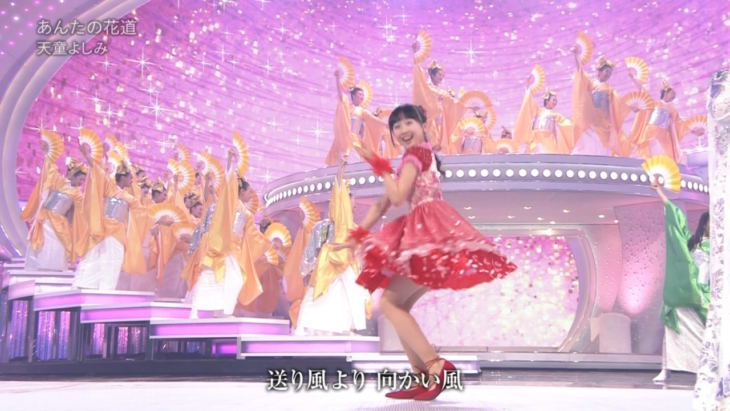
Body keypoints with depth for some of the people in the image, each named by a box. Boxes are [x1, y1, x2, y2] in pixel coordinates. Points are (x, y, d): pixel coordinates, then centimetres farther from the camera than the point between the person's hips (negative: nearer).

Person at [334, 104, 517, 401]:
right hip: (423, 234, 10)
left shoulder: (416, 154, -2)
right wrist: (357, 236, 20)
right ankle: (423, 377, 4)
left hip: (429, 232, -10)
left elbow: (398, 197, -14)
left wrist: (382, 168, 0)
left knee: (389, 303, -12)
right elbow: (383, 204, 24)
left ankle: (435, 365, -20)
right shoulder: (414, 158, 27)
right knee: (398, 306, 7)